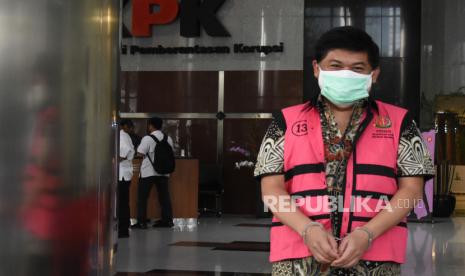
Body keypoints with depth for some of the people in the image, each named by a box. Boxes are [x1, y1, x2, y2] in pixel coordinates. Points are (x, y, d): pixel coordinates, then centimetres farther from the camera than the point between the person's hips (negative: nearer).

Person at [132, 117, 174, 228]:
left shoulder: (147, 138, -12)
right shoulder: (168, 139, 5)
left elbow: (140, 153, -13)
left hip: (148, 172, -5)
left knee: (142, 197, 2)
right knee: (164, 197, 11)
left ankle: (141, 222, 0)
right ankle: (167, 220, 12)